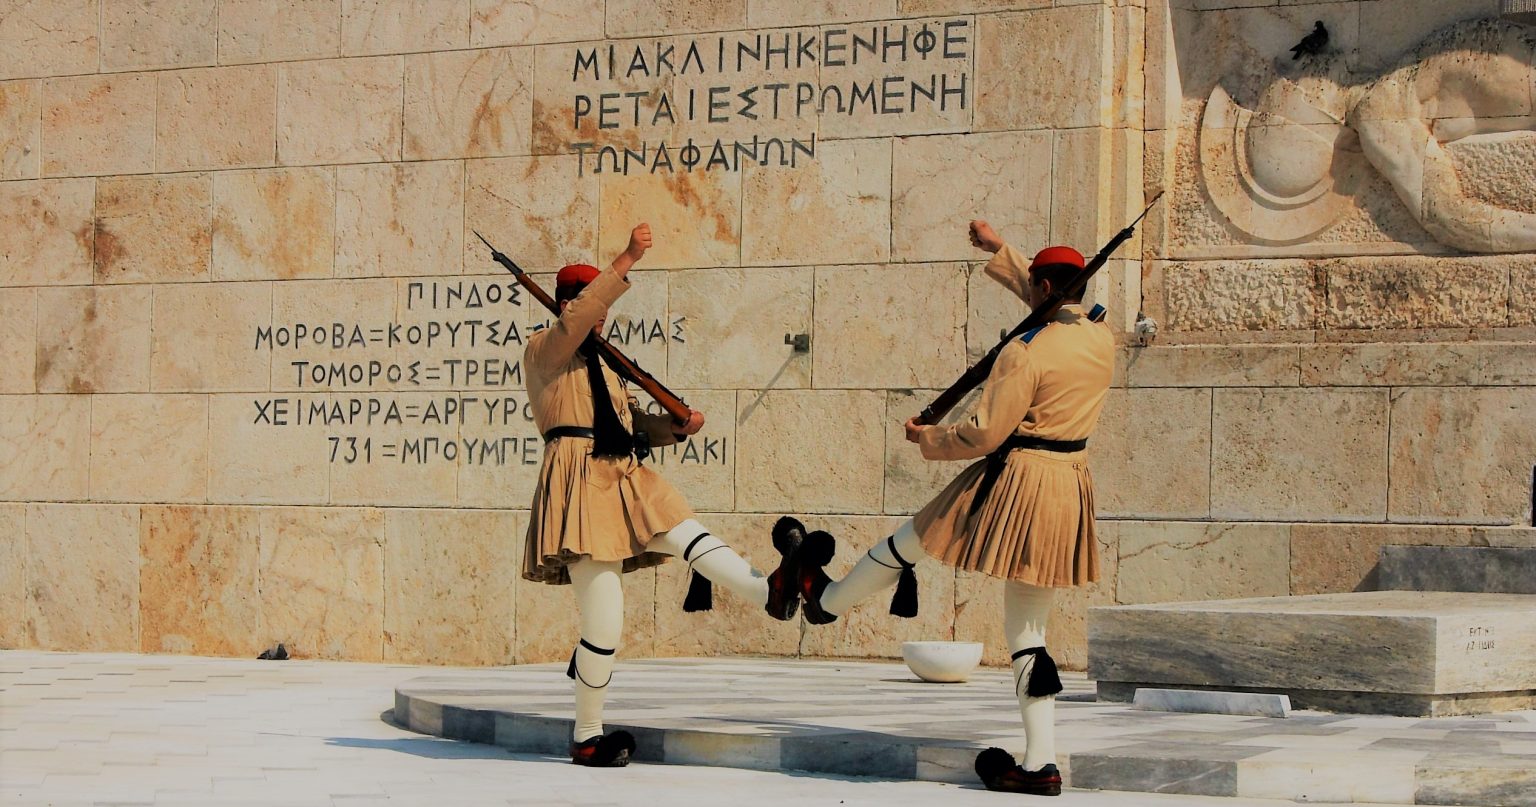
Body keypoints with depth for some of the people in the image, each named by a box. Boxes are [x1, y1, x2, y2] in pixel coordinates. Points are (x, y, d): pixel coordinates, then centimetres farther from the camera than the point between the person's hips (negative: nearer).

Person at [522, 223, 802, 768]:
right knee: (604, 625, -8)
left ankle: (770, 592, -48)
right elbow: (577, 319, -17)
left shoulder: (602, 366, 28)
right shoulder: (544, 351, 4)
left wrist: (677, 427, 2)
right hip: (579, 484, -7)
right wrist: (627, 261, -25)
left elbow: (636, 424, 23)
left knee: (687, 535, -23)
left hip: (625, 479, 7)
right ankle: (586, 739, 5)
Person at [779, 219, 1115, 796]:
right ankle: (1040, 764, 8)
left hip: (1014, 483, -7)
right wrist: (999, 251, 33)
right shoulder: (1101, 335, 4)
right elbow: (1055, 302, 25)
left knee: (906, 544, 20)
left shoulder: (1027, 353, -18)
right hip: (1068, 491, 7)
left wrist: (926, 438, 2)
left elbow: (983, 434, -16)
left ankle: (824, 599, 44)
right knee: (1028, 632, 11)